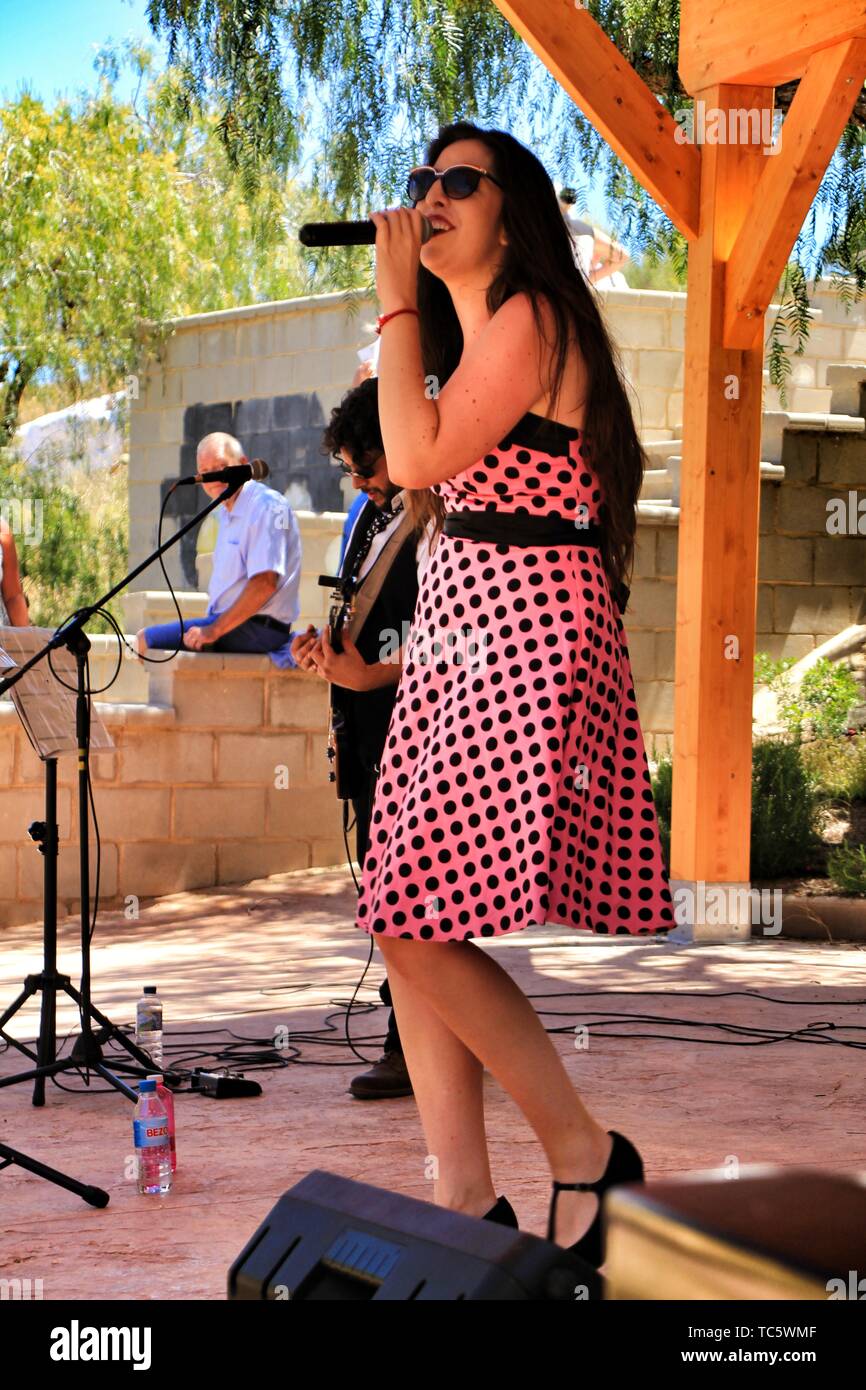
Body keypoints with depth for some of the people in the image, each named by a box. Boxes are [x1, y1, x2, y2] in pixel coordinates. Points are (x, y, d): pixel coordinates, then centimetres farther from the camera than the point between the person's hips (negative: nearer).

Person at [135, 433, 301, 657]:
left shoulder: (266, 506, -14)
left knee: (147, 640, -19)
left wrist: (214, 630, -21)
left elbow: (265, 583, -23)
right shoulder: (226, 512, 18)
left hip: (257, 628, -10)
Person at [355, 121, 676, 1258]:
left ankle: (587, 1155, -2)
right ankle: (461, 1196, 4)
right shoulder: (472, 331, 21)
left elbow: (420, 457, -18)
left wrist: (398, 302, -11)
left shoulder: (529, 316, -9)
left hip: (523, 628, -10)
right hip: (459, 622, 10)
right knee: (406, 920, 2)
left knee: (421, 920, -15)